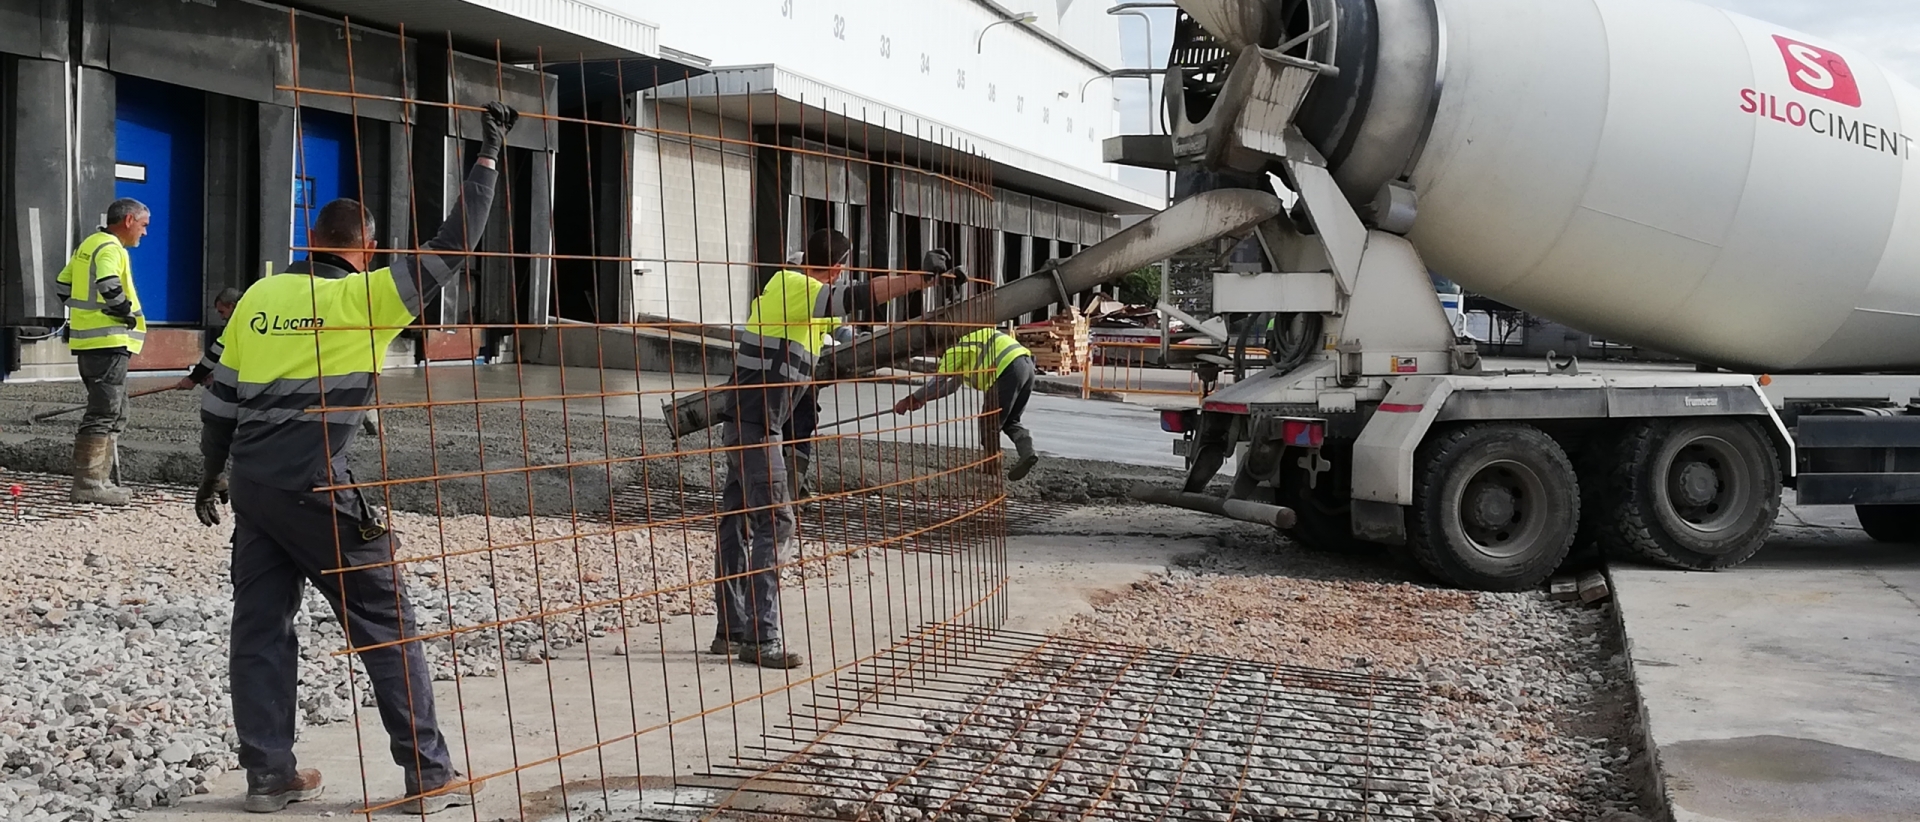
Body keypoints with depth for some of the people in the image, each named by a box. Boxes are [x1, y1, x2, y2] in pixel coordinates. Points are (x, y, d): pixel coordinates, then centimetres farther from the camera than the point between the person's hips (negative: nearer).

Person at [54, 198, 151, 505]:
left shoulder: (89, 244, 19)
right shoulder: (110, 248, -12)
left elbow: (63, 285, 24)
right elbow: (109, 286, -29)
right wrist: (127, 314, -14)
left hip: (89, 340, 10)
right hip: (108, 342, -10)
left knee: (114, 414, 16)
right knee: (103, 413, -8)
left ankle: (100, 479, 19)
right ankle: (88, 483, -7)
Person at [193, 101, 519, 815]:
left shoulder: (258, 296, 9)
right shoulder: (361, 297, -8)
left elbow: (220, 396, 14)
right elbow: (450, 248, -7)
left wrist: (212, 472, 27)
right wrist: (488, 156, 1)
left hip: (252, 486, 6)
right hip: (314, 491, -6)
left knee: (260, 625, 12)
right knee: (387, 626, 2)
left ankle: (268, 774, 15)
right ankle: (429, 776, 4)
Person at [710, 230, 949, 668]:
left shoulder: (787, 285, 15)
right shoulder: (795, 289, -13)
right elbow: (861, 295, -22)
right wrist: (920, 279, -23)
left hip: (746, 423, 10)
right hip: (755, 425, -10)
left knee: (739, 523, 10)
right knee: (775, 523, -12)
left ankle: (731, 631, 15)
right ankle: (760, 639, -13)